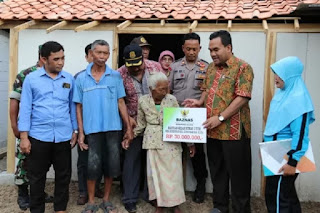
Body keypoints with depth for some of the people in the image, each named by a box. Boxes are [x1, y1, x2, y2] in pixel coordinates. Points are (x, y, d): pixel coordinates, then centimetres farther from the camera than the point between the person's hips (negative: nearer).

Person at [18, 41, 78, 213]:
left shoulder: (69, 79, 3)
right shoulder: (31, 79, -1)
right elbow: (25, 108, -2)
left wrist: (75, 131, 8)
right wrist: (24, 137, -5)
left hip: (63, 136, 2)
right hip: (38, 136, -1)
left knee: (63, 175, 12)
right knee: (36, 176, 11)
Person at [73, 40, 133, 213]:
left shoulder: (116, 76, 3)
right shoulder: (81, 78, 3)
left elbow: (120, 103, 3)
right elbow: (79, 107, 4)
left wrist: (128, 128, 0)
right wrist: (80, 132, -1)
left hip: (113, 128, 1)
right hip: (93, 129, -1)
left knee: (111, 164, 8)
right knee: (93, 166, 4)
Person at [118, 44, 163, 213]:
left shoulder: (155, 66, -3)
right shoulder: (120, 74, -9)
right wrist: (128, 118, -12)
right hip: (134, 122, -2)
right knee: (132, 158, 6)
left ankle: (150, 194, 30)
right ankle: (129, 197, 20)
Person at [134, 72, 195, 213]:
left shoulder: (172, 100, -4)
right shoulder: (143, 101, -2)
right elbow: (141, 124, 10)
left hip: (171, 142, 0)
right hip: (153, 141, 1)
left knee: (173, 172, 4)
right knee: (155, 172, 8)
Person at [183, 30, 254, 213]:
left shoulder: (242, 67, -9)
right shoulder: (211, 68, 13)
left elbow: (242, 98, -17)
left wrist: (220, 117, -21)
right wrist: (200, 102, 1)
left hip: (233, 130, -7)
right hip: (212, 130, 7)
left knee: (237, 173, 5)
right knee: (217, 171, 17)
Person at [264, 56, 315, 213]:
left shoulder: (298, 98, -19)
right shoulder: (282, 93, 8)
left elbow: (300, 134, -23)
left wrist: (293, 162, -24)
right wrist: (265, 145, 20)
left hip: (286, 156, -9)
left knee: (278, 196, 1)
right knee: (287, 193, 19)